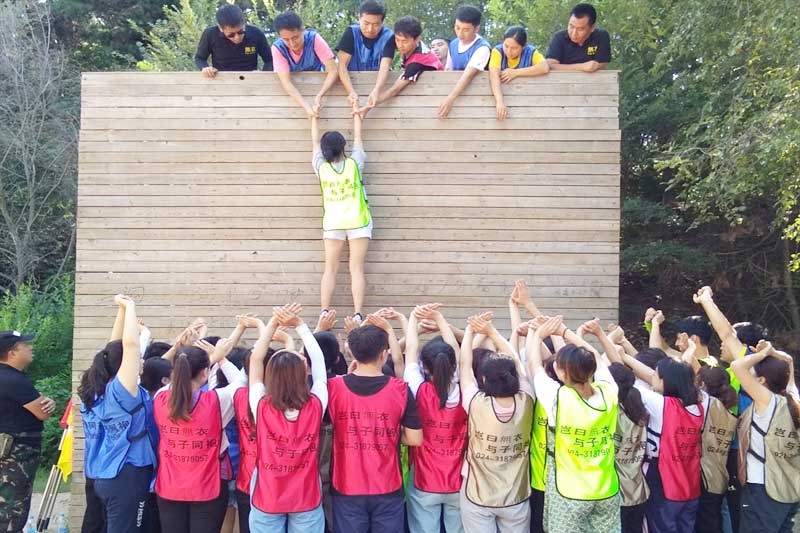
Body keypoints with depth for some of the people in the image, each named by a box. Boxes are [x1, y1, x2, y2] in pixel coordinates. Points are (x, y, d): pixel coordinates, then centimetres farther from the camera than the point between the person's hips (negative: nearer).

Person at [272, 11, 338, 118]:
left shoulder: (314, 39, -26)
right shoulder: (278, 47, -24)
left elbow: (333, 71, -29)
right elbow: (286, 82, -31)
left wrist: (319, 96, -45)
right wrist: (306, 106, -46)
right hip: (294, 90, 0)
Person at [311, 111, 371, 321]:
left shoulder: (321, 167, 0)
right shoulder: (354, 164, -3)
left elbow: (315, 142, 14)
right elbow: (357, 138, 11)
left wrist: (314, 117, 27)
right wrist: (356, 114, 25)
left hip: (333, 223, 2)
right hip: (358, 221, -1)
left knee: (330, 270, 6)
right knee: (356, 269, -3)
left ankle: (324, 313, 1)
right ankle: (358, 314, -8)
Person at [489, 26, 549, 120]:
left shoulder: (530, 51, -7)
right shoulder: (498, 51, -11)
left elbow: (545, 67, -23)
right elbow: (494, 76, -26)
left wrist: (516, 72, -25)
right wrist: (500, 102, -42)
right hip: (503, 96, 0)